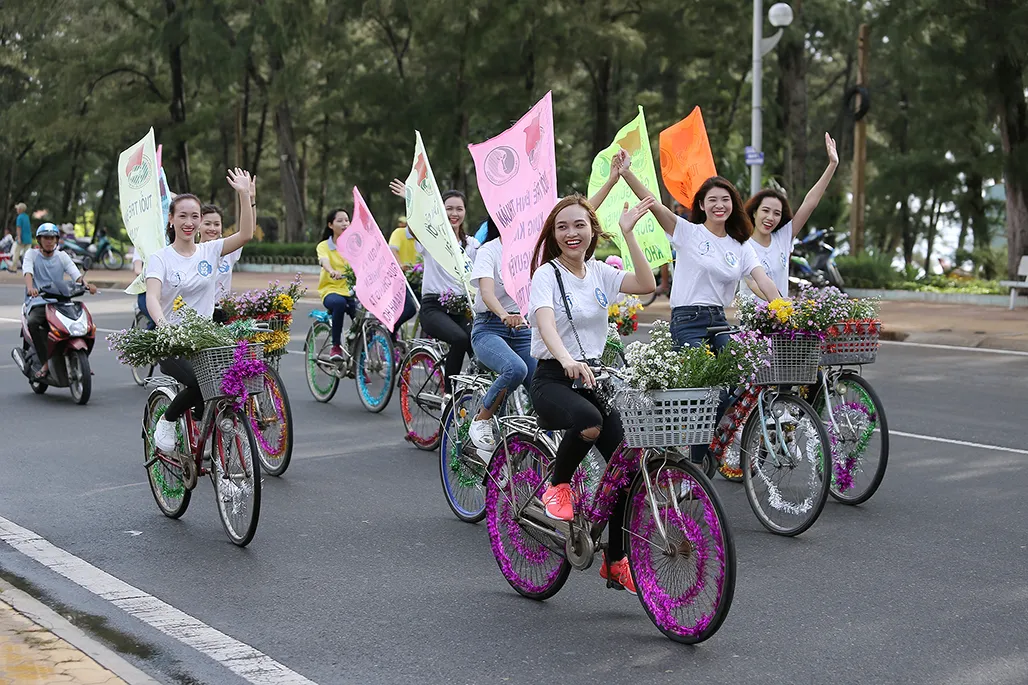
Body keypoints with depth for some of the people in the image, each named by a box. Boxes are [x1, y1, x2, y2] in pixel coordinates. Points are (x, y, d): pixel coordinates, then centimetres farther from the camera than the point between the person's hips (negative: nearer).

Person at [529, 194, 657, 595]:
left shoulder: (599, 274, 10)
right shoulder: (547, 275, -7)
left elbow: (646, 285, -6)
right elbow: (546, 325, -26)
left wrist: (628, 233, -9)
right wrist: (568, 360, -45)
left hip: (593, 377, 6)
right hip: (554, 378, -6)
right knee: (588, 421, -40)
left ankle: (616, 562, 7)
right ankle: (558, 484, -9)